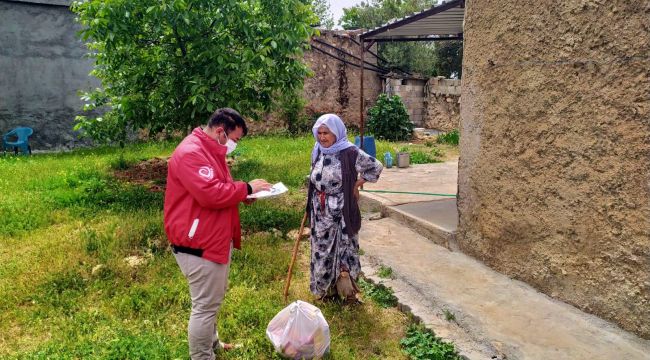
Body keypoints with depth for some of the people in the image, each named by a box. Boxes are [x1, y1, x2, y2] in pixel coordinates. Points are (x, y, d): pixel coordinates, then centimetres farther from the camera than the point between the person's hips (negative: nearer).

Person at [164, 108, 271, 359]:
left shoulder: (211, 150, 15)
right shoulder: (191, 153, -21)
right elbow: (211, 194, -30)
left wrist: (243, 193, 2)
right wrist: (246, 188, -17)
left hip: (214, 239, 11)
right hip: (199, 243, -11)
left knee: (213, 299, 23)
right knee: (206, 305, 1)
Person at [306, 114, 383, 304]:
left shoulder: (349, 153, -15)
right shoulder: (317, 151, 3)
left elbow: (376, 167, -8)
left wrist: (357, 184, -6)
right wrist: (311, 207, 15)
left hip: (341, 212, -6)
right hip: (320, 212, 6)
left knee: (344, 249, 2)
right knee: (323, 251, 13)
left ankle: (348, 290, 19)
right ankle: (329, 289, 30)